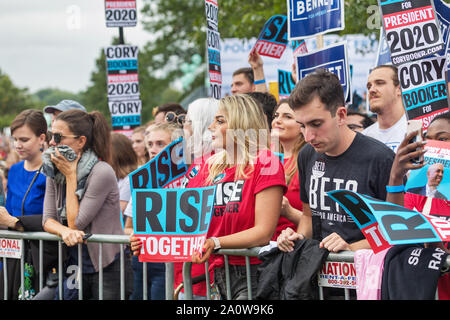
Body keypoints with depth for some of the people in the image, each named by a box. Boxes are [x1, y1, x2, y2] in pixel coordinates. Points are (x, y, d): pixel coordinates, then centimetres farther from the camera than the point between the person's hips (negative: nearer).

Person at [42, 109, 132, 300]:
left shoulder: (101, 173, -17)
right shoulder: (54, 172, 4)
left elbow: (76, 223, -16)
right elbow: (48, 220, 0)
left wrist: (70, 176, -14)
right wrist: (64, 231, -23)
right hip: (74, 268, 6)